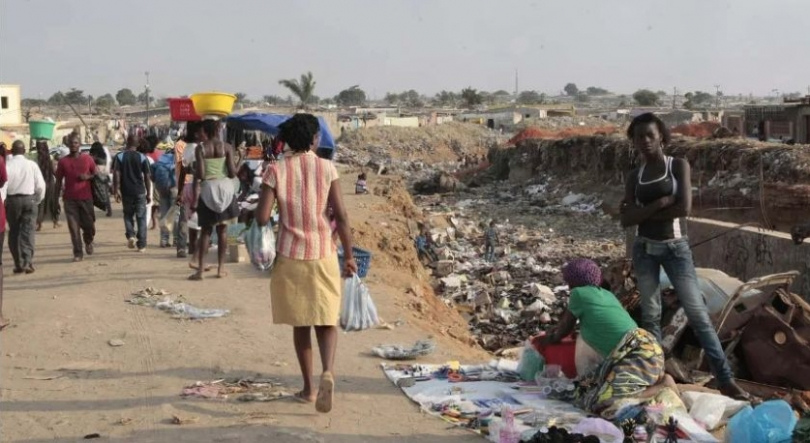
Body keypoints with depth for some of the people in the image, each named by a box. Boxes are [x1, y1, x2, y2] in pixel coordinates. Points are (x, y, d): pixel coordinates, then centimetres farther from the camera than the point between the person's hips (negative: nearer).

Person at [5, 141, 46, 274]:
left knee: (14, 232, 10)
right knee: (28, 232, 2)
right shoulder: (32, 165, -1)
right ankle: (27, 262, -8)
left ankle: (18, 264, 11)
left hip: (12, 200, 0)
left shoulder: (7, 165, -6)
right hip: (29, 199, 0)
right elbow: (40, 185, -2)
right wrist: (38, 200, 12)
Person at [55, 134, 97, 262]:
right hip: (70, 199, 0)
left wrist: (88, 177, -10)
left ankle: (88, 241, 36)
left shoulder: (88, 159, 3)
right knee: (74, 227, -3)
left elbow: (96, 175, 12)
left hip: (86, 198, 0)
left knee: (89, 225, 3)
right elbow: (59, 181, 7)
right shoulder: (63, 162, 4)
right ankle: (78, 253, 3)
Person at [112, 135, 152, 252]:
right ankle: (141, 245, 4)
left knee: (128, 215, 18)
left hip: (126, 192, 1)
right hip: (140, 191, -1)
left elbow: (116, 174, -8)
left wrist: (116, 190, -5)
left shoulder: (119, 157, 1)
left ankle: (130, 235, -6)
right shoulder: (142, 157, -1)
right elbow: (147, 177, -2)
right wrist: (148, 193, 4)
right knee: (141, 218, 6)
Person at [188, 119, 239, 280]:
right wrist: (235, 169, 15)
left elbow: (199, 174, -10)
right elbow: (232, 173, -8)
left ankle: (200, 269, 1)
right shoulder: (227, 147, -3)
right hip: (225, 187, 1)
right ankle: (221, 268, 11)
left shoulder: (200, 148, -5)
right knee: (222, 229, 9)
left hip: (207, 188, -1)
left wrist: (195, 196, -4)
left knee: (206, 230, 6)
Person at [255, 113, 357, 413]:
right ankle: (328, 372, -18)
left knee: (301, 323, 14)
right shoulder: (327, 168, -4)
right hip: (323, 255, 0)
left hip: (290, 257, 1)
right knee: (326, 320, 8)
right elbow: (341, 216, -6)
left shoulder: (275, 171, -5)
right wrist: (349, 256, 2)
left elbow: (262, 218, -10)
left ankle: (308, 388, 20)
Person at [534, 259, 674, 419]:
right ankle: (657, 379, 4)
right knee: (590, 390, 8)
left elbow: (563, 331, 18)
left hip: (637, 353, -9)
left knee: (600, 402, -21)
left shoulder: (579, 293, 5)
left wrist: (543, 341, 39)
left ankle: (663, 387, -13)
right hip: (646, 347, 9)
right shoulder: (607, 294, 26)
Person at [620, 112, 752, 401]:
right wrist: (659, 203, -16)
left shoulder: (679, 166, -2)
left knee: (698, 313, -6)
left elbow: (684, 208, -15)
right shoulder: (634, 177, 7)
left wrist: (644, 213, -9)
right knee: (650, 315, 6)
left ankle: (726, 379, -5)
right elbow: (626, 220, -4)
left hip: (676, 247, -3)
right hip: (644, 249, 3)